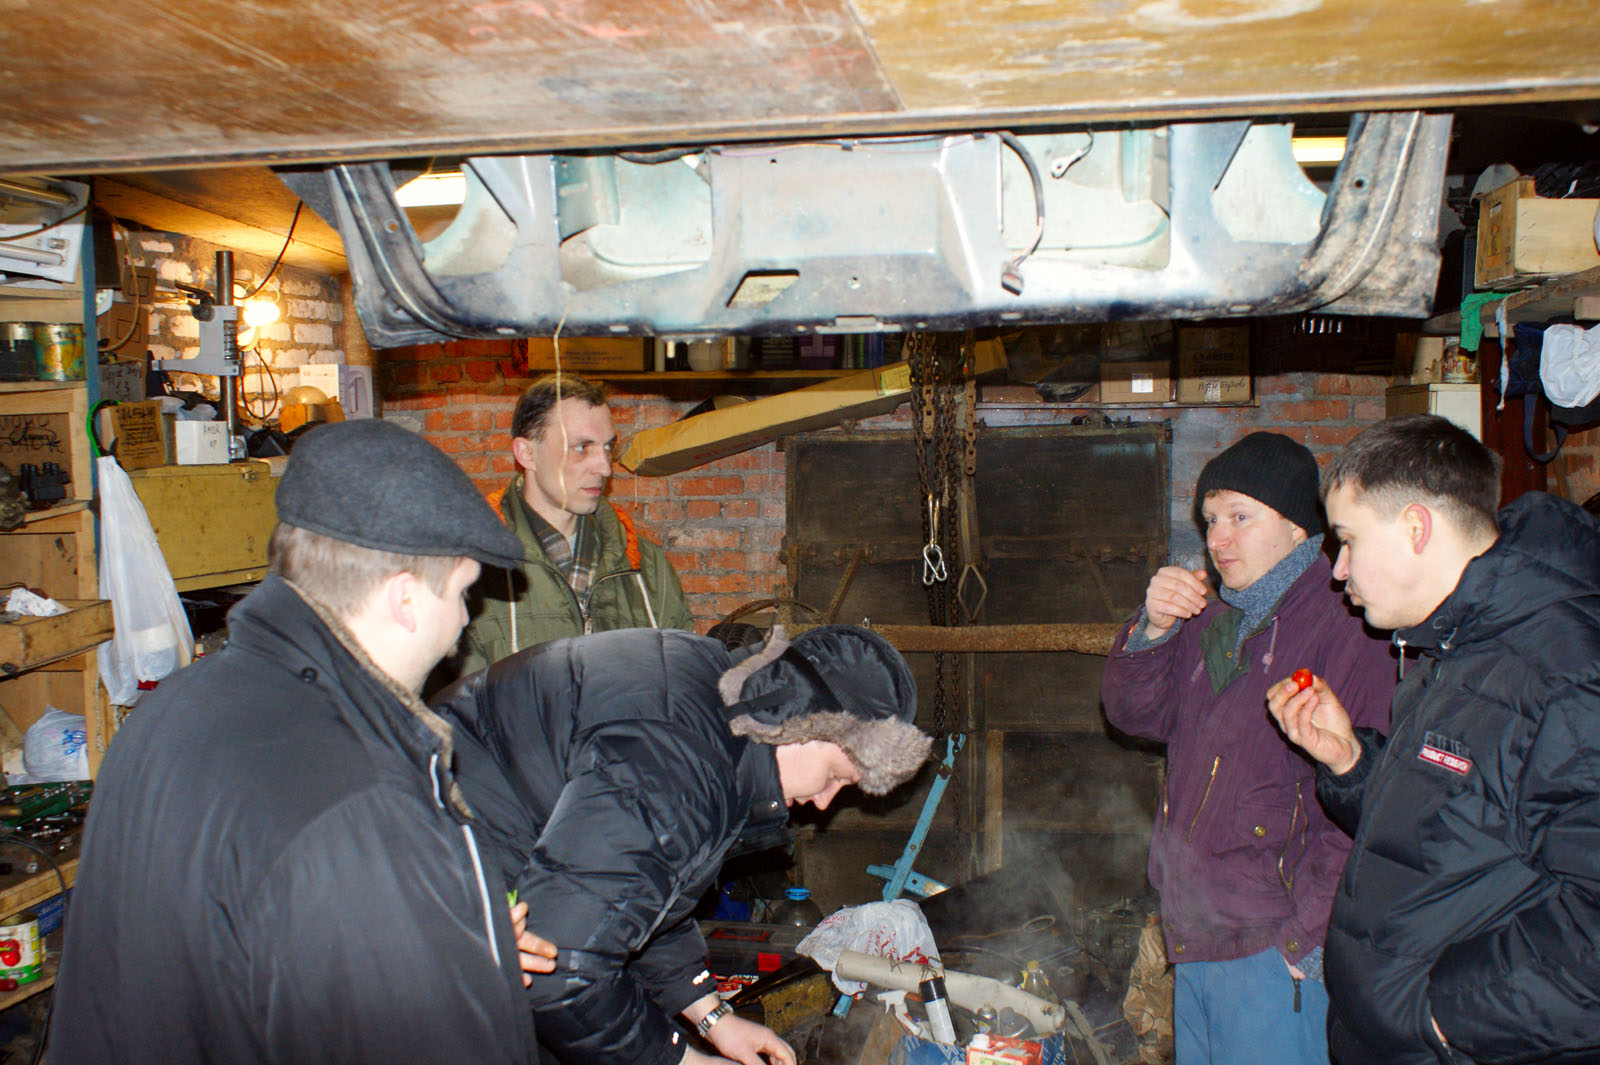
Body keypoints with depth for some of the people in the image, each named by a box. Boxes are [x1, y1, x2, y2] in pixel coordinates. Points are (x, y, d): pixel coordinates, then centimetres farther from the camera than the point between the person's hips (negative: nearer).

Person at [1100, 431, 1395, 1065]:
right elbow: (1135, 715, 12)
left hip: (1277, 949, -7)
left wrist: (1305, 937, -19)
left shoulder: (1346, 622, -14)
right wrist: (1153, 629, -5)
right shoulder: (1212, 621, 12)